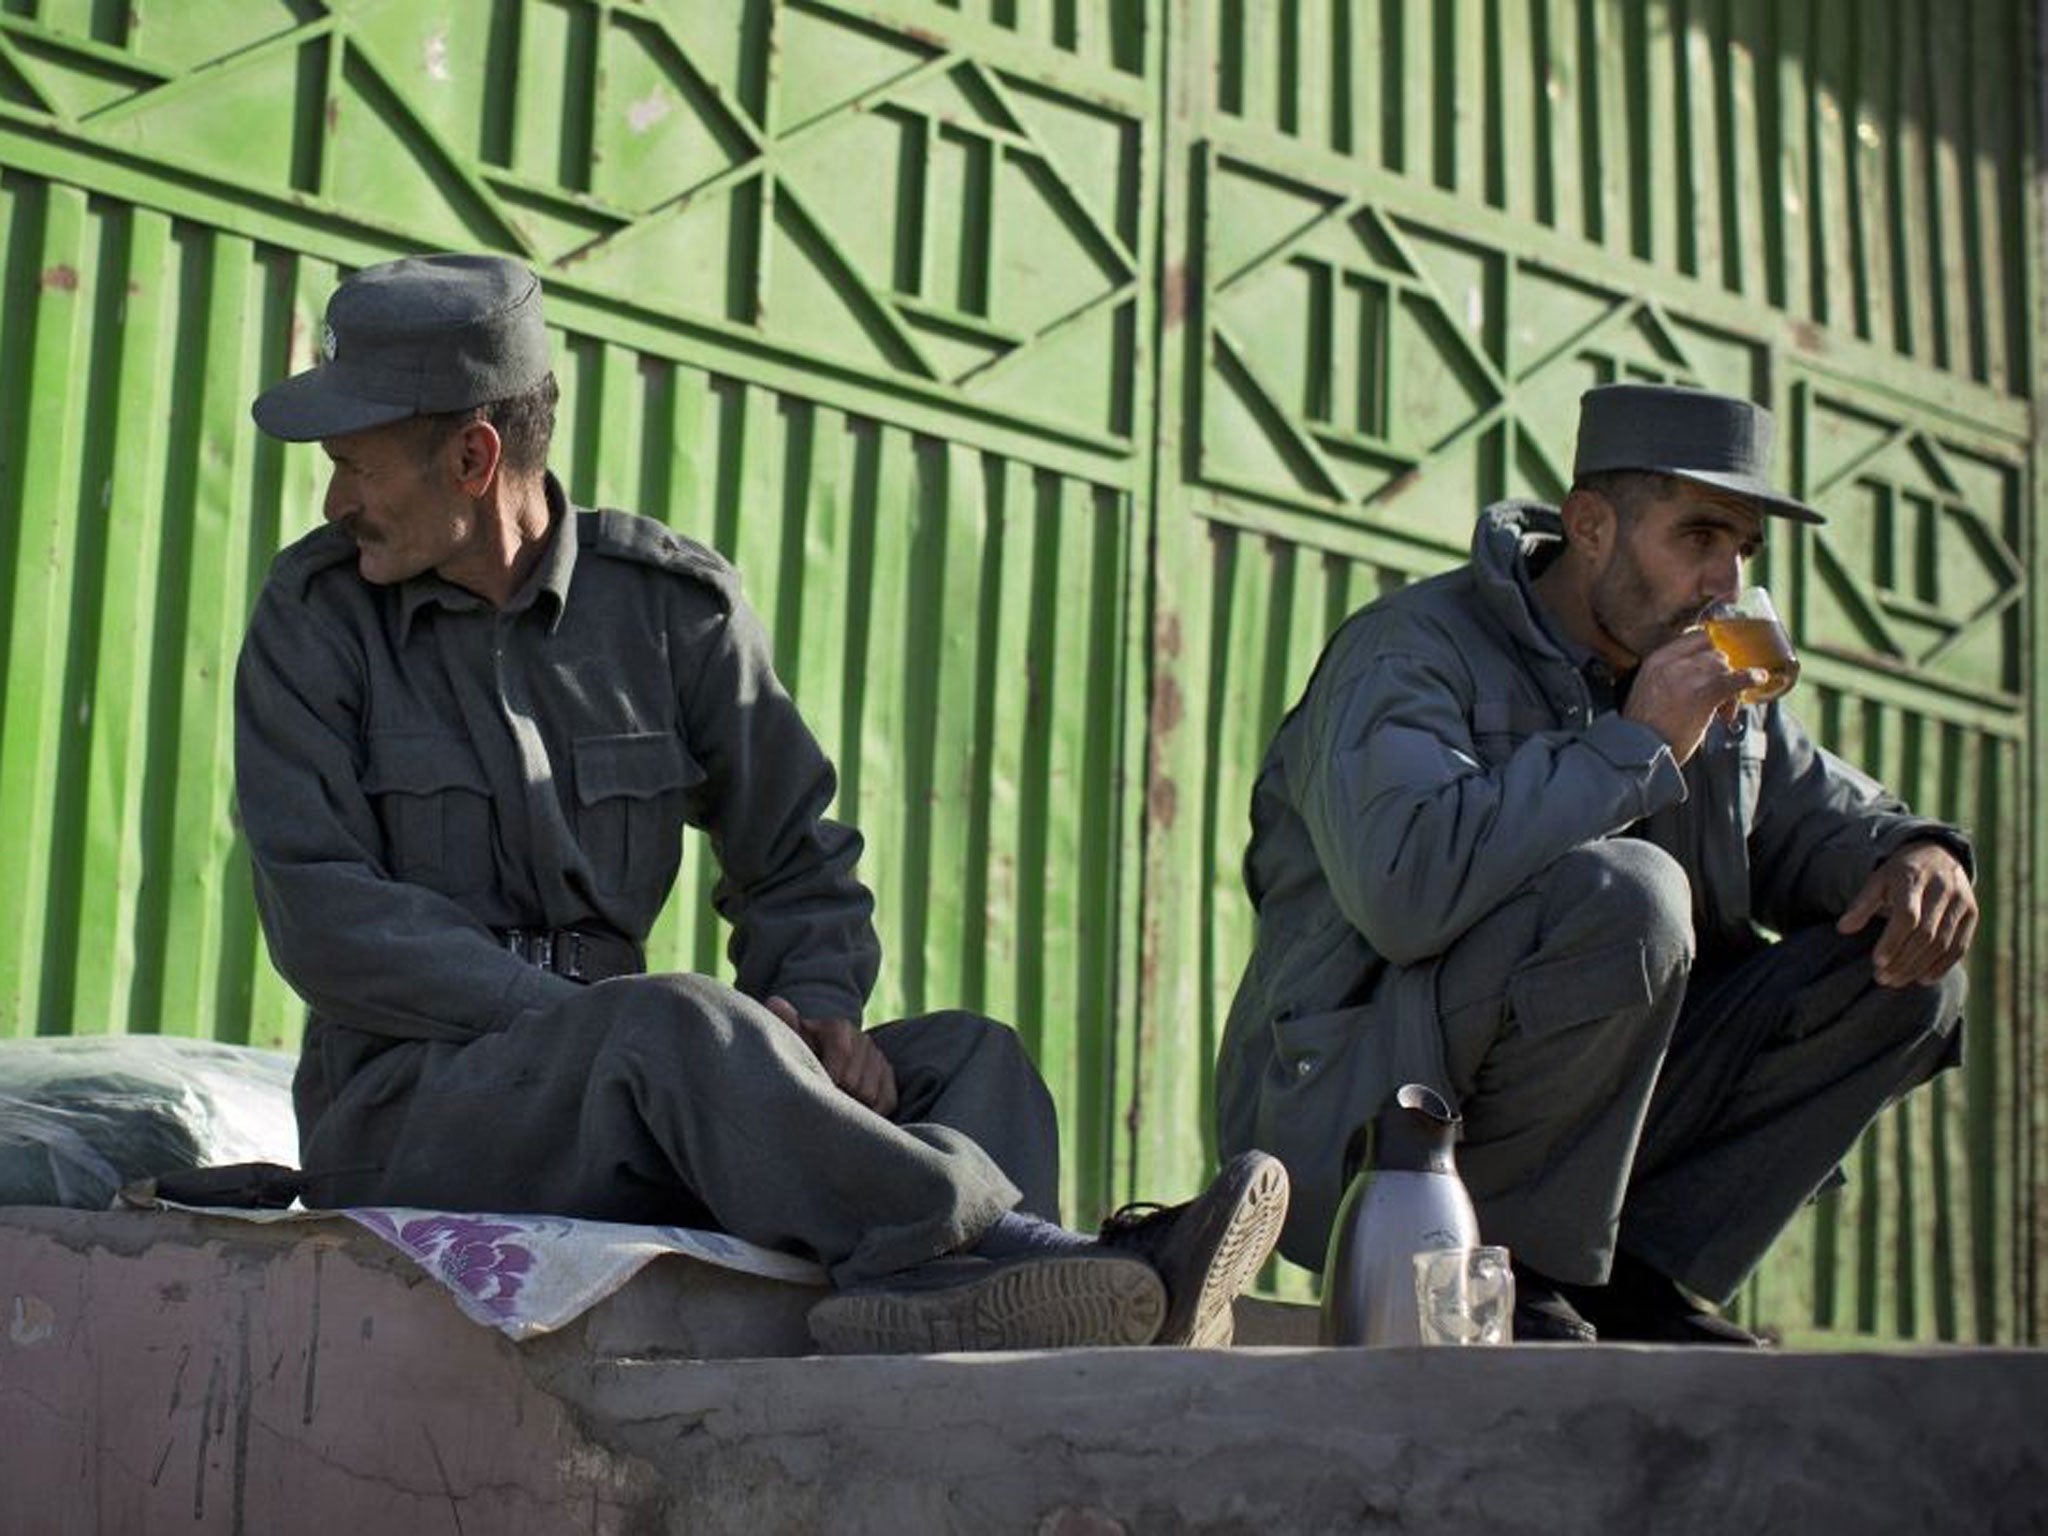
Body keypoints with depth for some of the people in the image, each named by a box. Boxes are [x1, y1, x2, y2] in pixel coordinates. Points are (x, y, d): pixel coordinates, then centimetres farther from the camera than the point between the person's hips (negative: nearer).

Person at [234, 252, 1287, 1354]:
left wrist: (818, 1006, -11)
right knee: (678, 1027, -34)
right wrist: (571, 1016, -21)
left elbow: (795, 860, 12)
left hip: (625, 1080, 4)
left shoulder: (672, 603, 5)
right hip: (404, 1099, -3)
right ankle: (1019, 1253, -42)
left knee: (968, 1057, -17)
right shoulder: (318, 614, 0)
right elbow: (322, 919, -9)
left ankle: (932, 1300, -49)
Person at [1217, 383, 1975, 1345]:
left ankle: (1639, 1274, -1)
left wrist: (1912, 852, -4)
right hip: (1355, 1115, -8)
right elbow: (1404, 885, -31)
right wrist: (1636, 745, -24)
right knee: (1626, 895, -32)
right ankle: (1510, 1276, -16)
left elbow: (1813, 814, 21)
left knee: (1904, 965, 1)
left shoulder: (1718, 675, 12)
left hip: (1578, 1123, 8)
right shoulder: (1413, 653, -14)